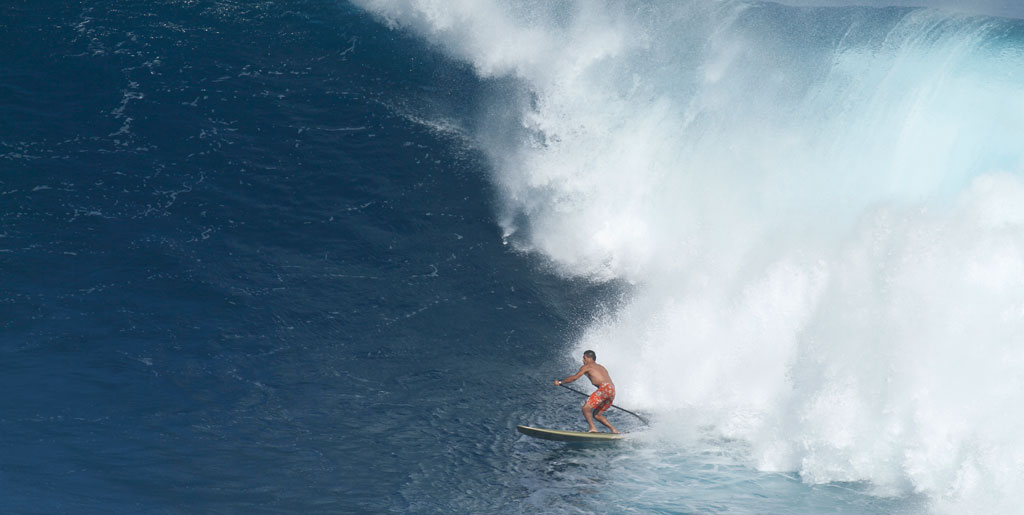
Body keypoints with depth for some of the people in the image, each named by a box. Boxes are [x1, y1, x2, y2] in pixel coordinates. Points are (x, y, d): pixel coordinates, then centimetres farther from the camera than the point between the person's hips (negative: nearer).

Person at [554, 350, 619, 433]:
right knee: (596, 415, 17)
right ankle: (614, 430, 10)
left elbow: (574, 377, 6)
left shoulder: (587, 366, 10)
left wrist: (560, 382, 14)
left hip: (604, 389, -8)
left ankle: (593, 428, -27)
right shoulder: (601, 368, 31)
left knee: (586, 408, -11)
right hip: (612, 391, 8)